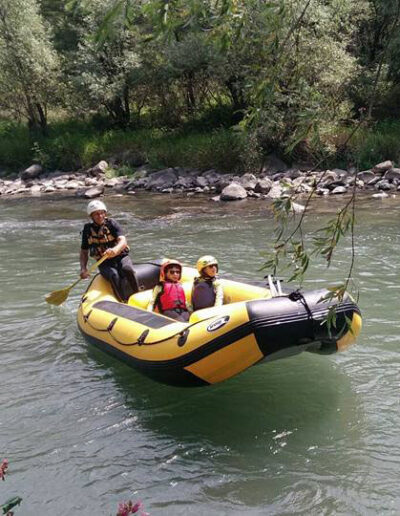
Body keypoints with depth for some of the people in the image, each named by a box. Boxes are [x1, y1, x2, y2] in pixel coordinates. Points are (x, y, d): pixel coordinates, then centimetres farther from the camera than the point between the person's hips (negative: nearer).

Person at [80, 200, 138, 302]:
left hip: (121, 257, -1)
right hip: (104, 264, 1)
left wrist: (115, 250, -43)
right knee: (114, 276, -33)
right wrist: (83, 268, -8)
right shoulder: (88, 229, 3)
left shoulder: (112, 224, -4)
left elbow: (123, 241, -19)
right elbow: (84, 252, 11)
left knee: (127, 269, -35)